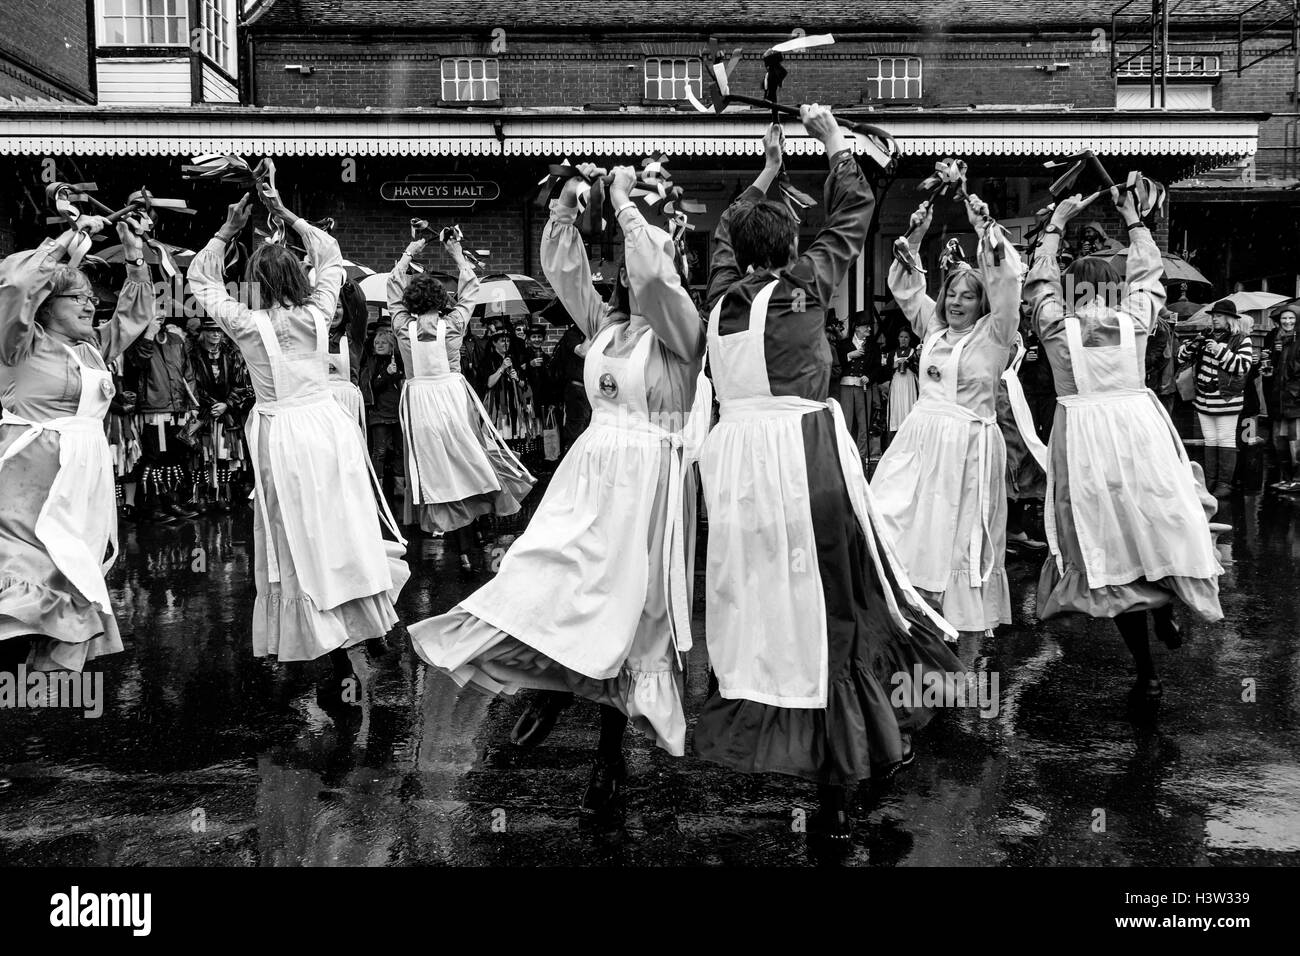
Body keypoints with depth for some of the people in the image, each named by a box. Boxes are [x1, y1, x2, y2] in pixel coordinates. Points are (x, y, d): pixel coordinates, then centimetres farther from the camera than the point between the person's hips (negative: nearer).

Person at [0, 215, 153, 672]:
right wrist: (70, 241, -14)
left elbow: (135, 313, 27)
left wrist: (135, 255, 17)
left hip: (86, 485, 7)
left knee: (74, 592, 8)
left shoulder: (94, 349, 16)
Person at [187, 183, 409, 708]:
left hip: (282, 435, -3)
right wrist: (287, 216, 16)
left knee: (304, 546, 2)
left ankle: (342, 667, 1)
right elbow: (331, 257, 17)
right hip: (329, 424, 3)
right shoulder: (315, 313, -1)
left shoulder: (246, 324, -8)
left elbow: (201, 280, 10)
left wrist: (228, 230, 9)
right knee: (344, 531, 14)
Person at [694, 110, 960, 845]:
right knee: (824, 606, 0)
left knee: (751, 599, 11)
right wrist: (834, 140, 23)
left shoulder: (723, 291, 10)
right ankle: (836, 789, 4)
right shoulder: (803, 284, -1)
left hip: (734, 457, 5)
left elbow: (726, 233, 32)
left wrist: (768, 173, 41)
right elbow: (853, 216, 11)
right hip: (805, 454, -5)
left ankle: (746, 738, 18)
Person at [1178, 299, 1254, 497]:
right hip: (1204, 399, 5)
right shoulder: (1206, 337, 11)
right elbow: (1182, 357, 11)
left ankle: (1224, 484, 1)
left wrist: (1221, 351, -21)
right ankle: (1210, 481, 16)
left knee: (1226, 441, -2)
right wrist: (1192, 345, -9)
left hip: (1227, 400, -5)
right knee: (1210, 441, 10)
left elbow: (1243, 366, -15)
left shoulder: (1241, 341, -3)